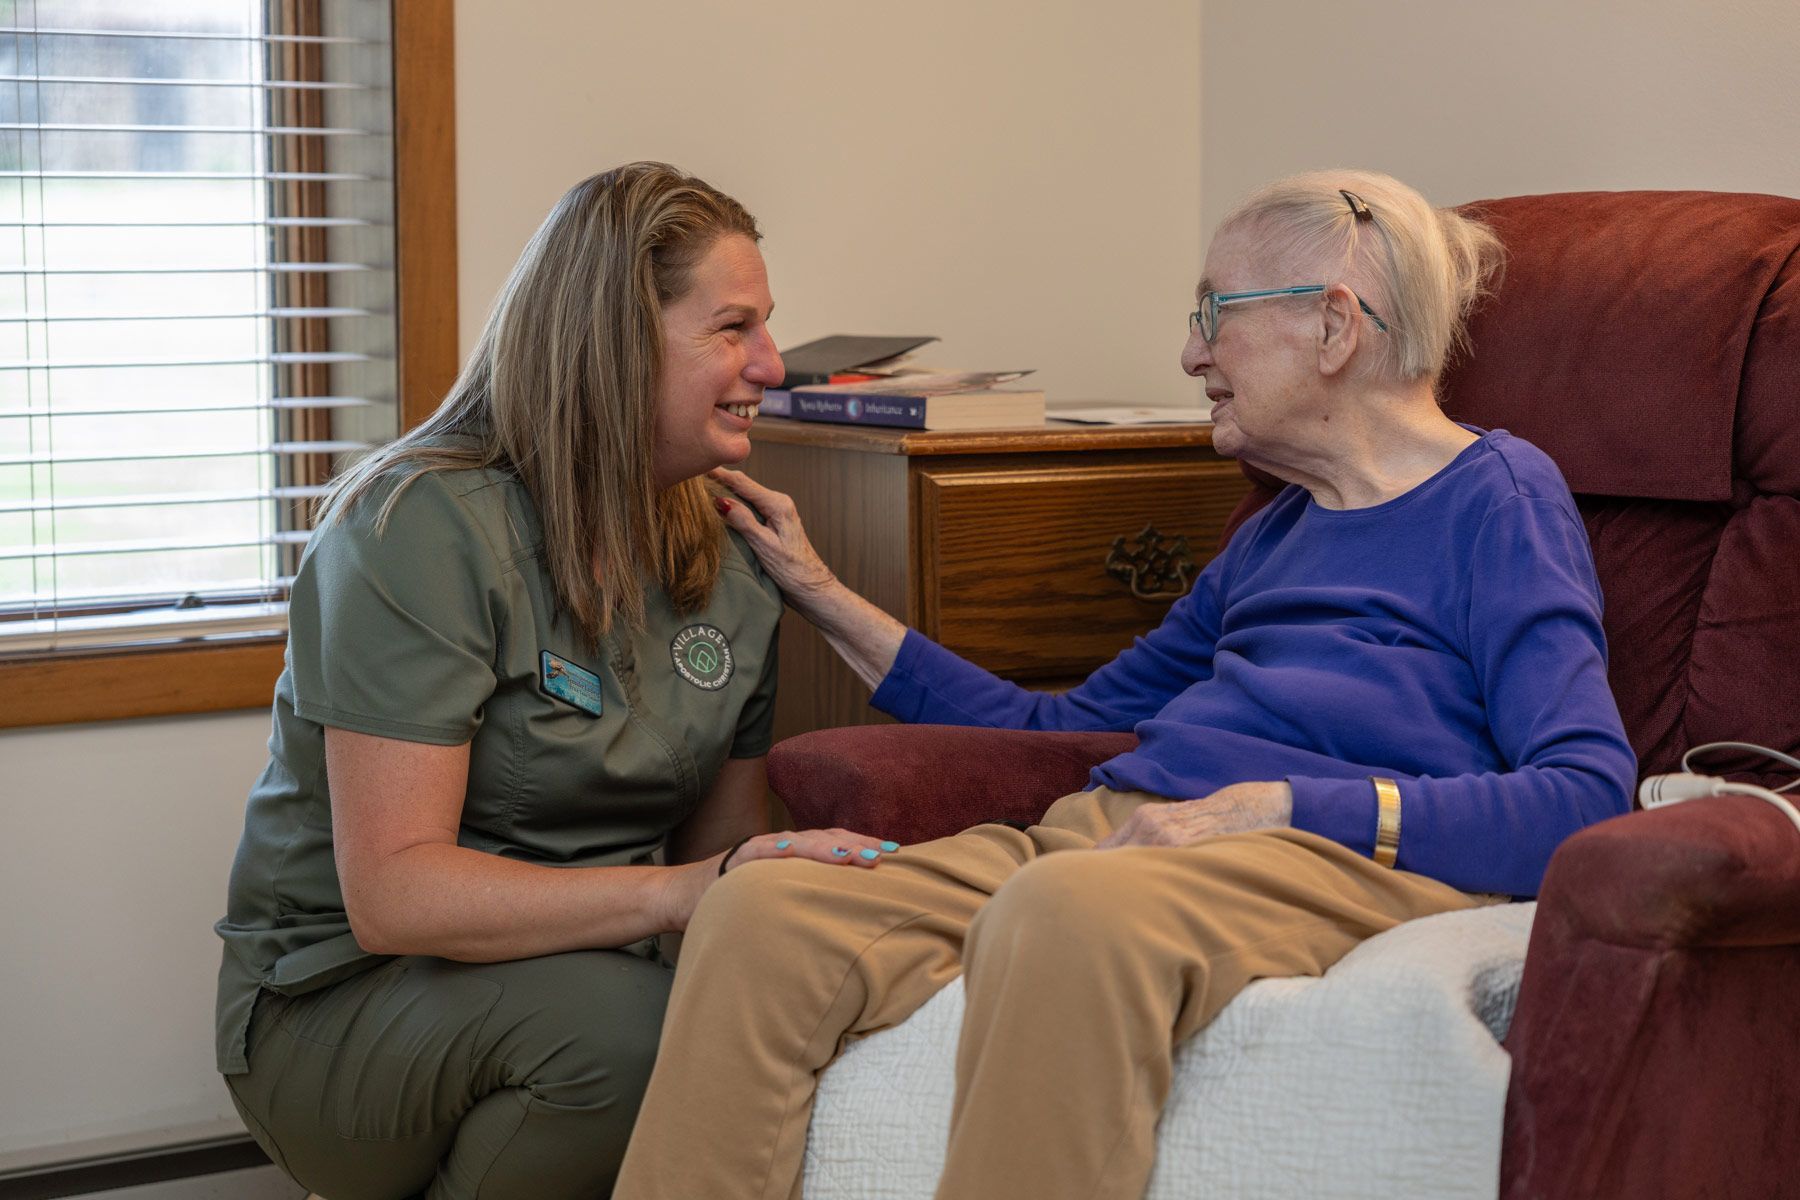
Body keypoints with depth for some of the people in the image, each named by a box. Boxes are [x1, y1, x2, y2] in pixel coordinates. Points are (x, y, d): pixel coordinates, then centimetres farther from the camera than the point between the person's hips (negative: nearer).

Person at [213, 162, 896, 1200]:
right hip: (341, 1007, -7)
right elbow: (392, 891, -24)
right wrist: (669, 893, -35)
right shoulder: (427, 529, -17)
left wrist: (822, 875, -14)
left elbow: (726, 840, 8)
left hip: (580, 964, 7)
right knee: (623, 1024, -35)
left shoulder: (731, 569, 6)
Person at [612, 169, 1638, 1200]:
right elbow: (1063, 726, 38)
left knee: (1064, 912, -41)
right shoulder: (1277, 536, 32)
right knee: (759, 910, -19)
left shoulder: (1499, 493, 8)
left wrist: (1279, 803, -15)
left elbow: (1587, 799, -7)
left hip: (1333, 860, -7)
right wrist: (828, 600, 35)